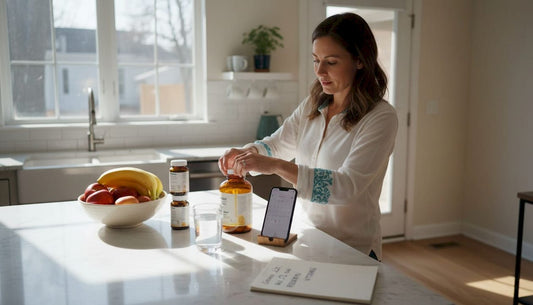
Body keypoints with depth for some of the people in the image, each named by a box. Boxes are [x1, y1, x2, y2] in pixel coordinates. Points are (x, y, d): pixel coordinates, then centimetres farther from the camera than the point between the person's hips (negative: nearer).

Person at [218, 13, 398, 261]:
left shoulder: (381, 117, -13)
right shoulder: (312, 105, 7)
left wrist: (277, 166, -32)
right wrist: (246, 153, -8)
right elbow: (275, 145, 15)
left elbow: (347, 185, -23)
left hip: (352, 251, -5)